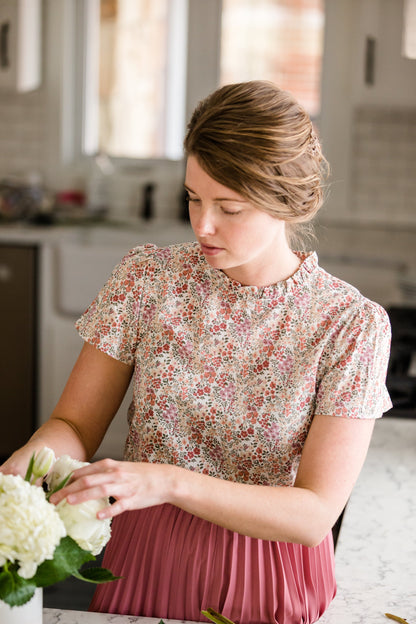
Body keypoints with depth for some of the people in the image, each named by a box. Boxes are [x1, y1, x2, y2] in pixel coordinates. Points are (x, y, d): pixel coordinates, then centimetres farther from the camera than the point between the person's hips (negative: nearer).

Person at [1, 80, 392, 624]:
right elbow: (76, 424, 0)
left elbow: (316, 514, -17)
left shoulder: (352, 323, -13)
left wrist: (169, 482, -30)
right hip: (141, 566, 2)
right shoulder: (146, 277, -5)